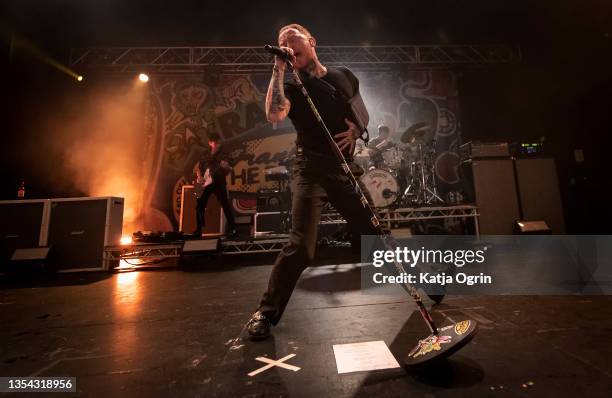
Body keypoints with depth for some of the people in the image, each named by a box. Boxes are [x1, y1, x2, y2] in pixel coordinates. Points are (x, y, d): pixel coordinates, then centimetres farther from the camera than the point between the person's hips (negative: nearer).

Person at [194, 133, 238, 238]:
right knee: (200, 205, 3)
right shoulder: (205, 155, 14)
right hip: (205, 183, 5)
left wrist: (225, 168, -29)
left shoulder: (222, 154, 1)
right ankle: (199, 229, 17)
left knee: (225, 205, -12)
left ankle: (232, 228, -9)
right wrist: (199, 177, 2)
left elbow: (227, 171, -6)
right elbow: (199, 168, 21)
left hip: (218, 183, -4)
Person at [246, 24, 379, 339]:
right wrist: (278, 68, -12)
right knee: (301, 244, -18)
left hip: (346, 168, 4)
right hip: (312, 169, -4)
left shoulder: (344, 76, 15)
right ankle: (266, 312, 0)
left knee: (374, 232, 13)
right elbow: (274, 115, -21)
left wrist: (355, 130, 5)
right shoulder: (293, 86, 2)